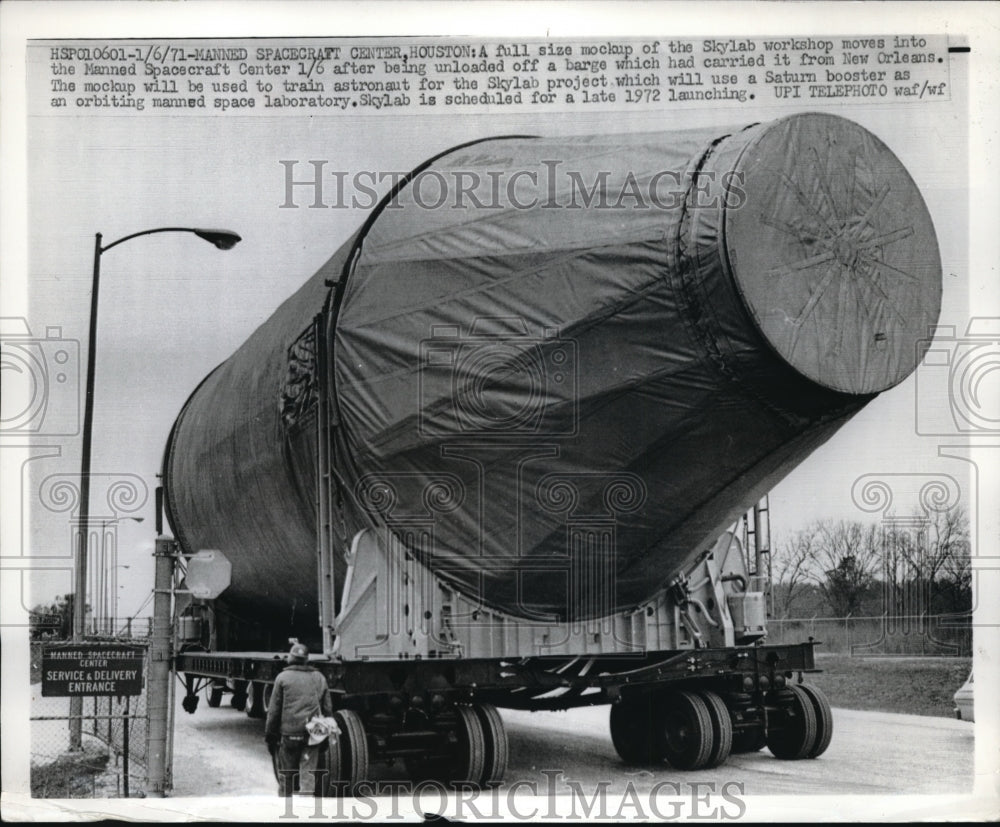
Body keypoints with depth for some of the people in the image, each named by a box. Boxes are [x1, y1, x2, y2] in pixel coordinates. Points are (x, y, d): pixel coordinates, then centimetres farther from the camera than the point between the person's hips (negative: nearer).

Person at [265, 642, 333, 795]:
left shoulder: (283, 678, -1)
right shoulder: (319, 678, 9)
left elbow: (274, 711, -1)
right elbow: (328, 709, 12)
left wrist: (270, 736, 6)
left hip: (289, 733, -2)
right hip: (313, 736, 2)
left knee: (285, 776, 12)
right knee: (308, 774, 0)